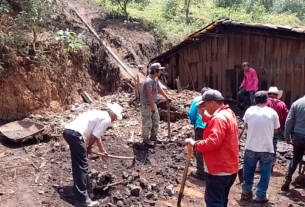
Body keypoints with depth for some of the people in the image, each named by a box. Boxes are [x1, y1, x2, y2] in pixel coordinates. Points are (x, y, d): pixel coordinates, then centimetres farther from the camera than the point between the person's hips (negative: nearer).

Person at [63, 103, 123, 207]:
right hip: (75, 134, -10)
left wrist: (102, 150, 51)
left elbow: (97, 136, 39)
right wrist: (89, 148, 13)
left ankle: (82, 183, 49)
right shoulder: (107, 119, -1)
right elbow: (93, 137, -7)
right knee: (81, 166, -4)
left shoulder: (100, 114, 27)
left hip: (68, 130, 10)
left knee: (78, 164, 29)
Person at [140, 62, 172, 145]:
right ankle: (145, 138, 17)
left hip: (152, 103, 10)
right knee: (147, 123, 1)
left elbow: (159, 89, 19)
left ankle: (153, 136, 30)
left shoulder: (155, 79, 5)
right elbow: (149, 95, -26)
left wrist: (167, 97, 22)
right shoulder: (149, 80, -25)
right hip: (146, 104, -10)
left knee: (156, 120, 16)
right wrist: (152, 107, -23)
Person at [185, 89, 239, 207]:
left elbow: (213, 141, -30)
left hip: (218, 170, -11)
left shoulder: (219, 118, -21)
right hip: (230, 167, 11)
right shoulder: (229, 114, 13)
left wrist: (195, 144, -19)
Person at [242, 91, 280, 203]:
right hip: (267, 148, -1)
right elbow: (276, 130, 4)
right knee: (265, 173, 13)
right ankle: (261, 195, 20)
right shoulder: (272, 112, -7)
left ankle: (246, 192, 29)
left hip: (251, 147, 1)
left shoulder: (249, 111, -4)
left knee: (248, 171, 17)